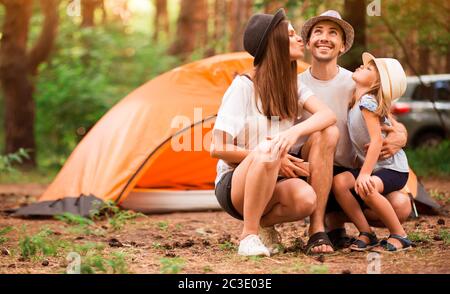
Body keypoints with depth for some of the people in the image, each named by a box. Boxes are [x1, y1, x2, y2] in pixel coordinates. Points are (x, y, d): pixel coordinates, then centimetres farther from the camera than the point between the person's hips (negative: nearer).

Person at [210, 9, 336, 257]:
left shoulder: (293, 87, 6)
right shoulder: (243, 86, -11)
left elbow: (328, 114, -13)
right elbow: (218, 148, -14)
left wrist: (295, 131, -32)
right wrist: (271, 157, -19)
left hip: (271, 186, 4)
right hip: (233, 187, -4)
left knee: (306, 199, -31)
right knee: (267, 150, -37)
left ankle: (263, 224, 1)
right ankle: (248, 236, -24)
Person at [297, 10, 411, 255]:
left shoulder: (356, 84, 3)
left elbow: (397, 127, 4)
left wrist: (399, 138, -22)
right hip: (308, 172, -2)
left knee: (401, 206, -22)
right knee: (327, 132, -33)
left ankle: (336, 219, 6)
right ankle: (316, 231, -30)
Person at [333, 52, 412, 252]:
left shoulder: (367, 101, -18)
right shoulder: (355, 102, 7)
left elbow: (377, 140, -25)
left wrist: (364, 174, -30)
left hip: (393, 168, -8)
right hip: (374, 167, 8)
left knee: (366, 189, -34)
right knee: (338, 182, -15)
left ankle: (399, 236, -14)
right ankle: (366, 234, -7)